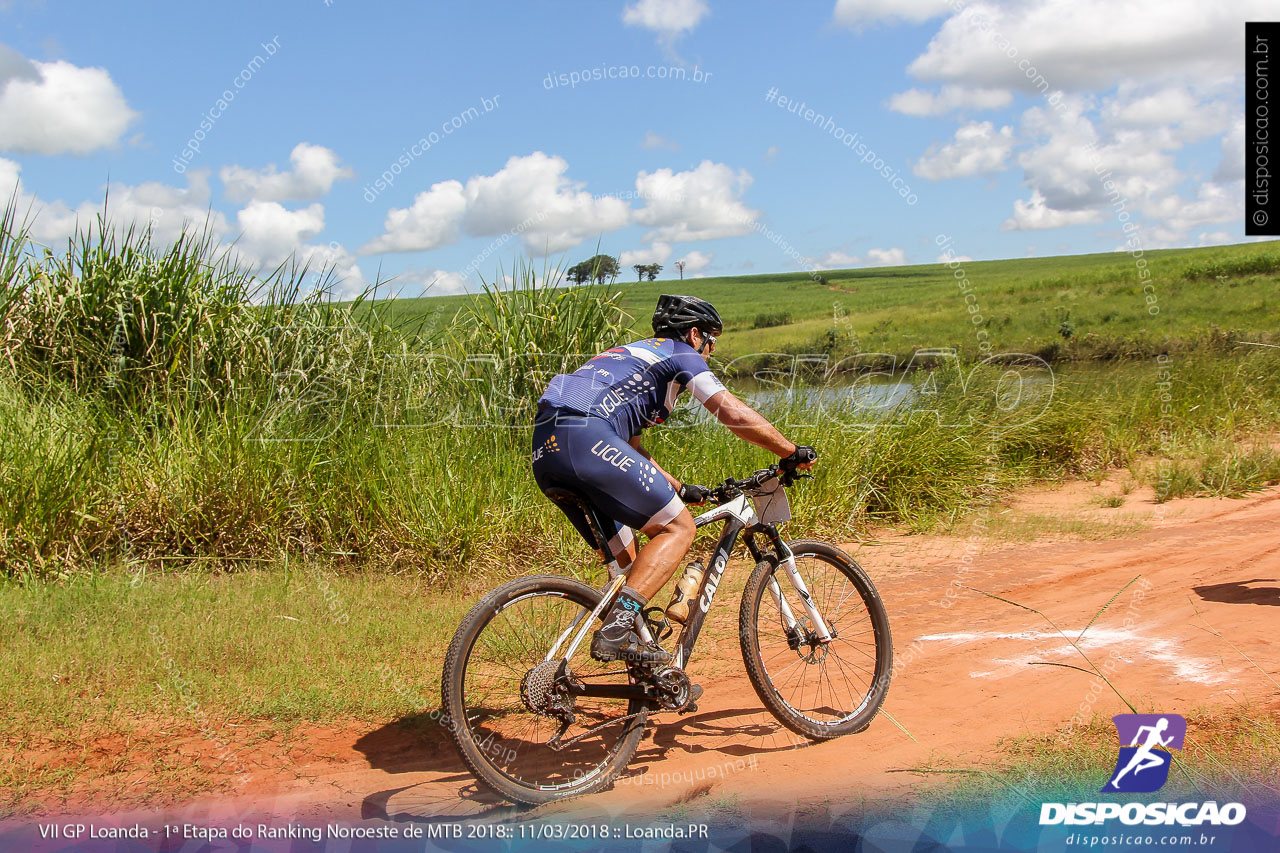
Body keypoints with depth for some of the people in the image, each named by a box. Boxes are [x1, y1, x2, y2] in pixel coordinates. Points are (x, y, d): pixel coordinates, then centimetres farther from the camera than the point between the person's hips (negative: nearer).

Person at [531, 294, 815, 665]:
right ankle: (615, 631, -15)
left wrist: (678, 489, 45)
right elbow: (736, 415, 2)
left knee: (624, 557, 18)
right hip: (587, 438, -9)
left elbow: (631, 448, 41)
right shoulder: (681, 355, 12)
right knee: (678, 528, 0)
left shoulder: (631, 355, 37)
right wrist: (792, 453, 14)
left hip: (544, 452, 9)